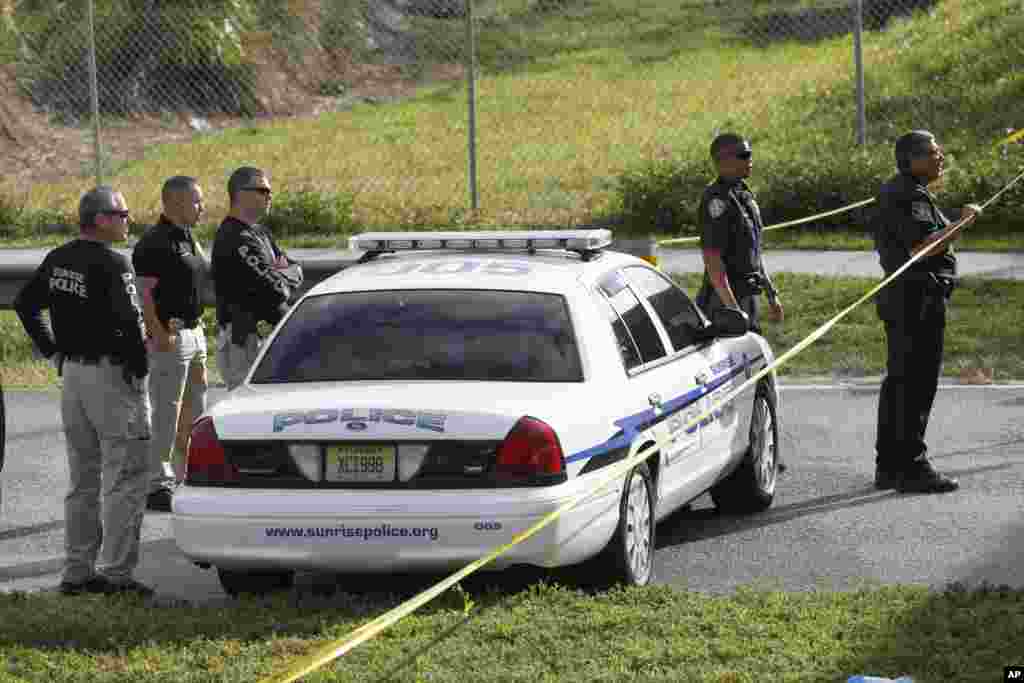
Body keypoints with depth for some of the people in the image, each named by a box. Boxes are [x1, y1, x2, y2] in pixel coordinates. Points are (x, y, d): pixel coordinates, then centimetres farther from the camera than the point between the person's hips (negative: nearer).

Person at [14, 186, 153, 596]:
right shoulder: (111, 264, -17)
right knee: (125, 477, -3)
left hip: (72, 373, 8)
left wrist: (54, 351, 16)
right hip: (111, 374, -8)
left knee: (82, 479, 15)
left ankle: (77, 571, 18)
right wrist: (137, 366, -12)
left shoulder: (58, 259, 8)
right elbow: (129, 319, -26)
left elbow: (25, 304, 15)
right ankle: (116, 572, -5)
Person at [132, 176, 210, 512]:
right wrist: (160, 335, -23)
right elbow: (142, 294, -21)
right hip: (169, 336, -10)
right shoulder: (154, 243, -15)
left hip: (194, 332, 10)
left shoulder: (188, 239, 15)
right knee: (167, 413, -6)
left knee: (195, 411, 14)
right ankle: (158, 486, -2)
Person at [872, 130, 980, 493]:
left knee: (898, 381, 14)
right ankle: (912, 467, -10)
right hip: (918, 298, -11)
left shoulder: (895, 191, 19)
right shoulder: (910, 197, -16)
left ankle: (889, 465, 19)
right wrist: (963, 223, -22)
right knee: (917, 384, -10)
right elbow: (921, 247, -26)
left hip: (899, 298, 11)